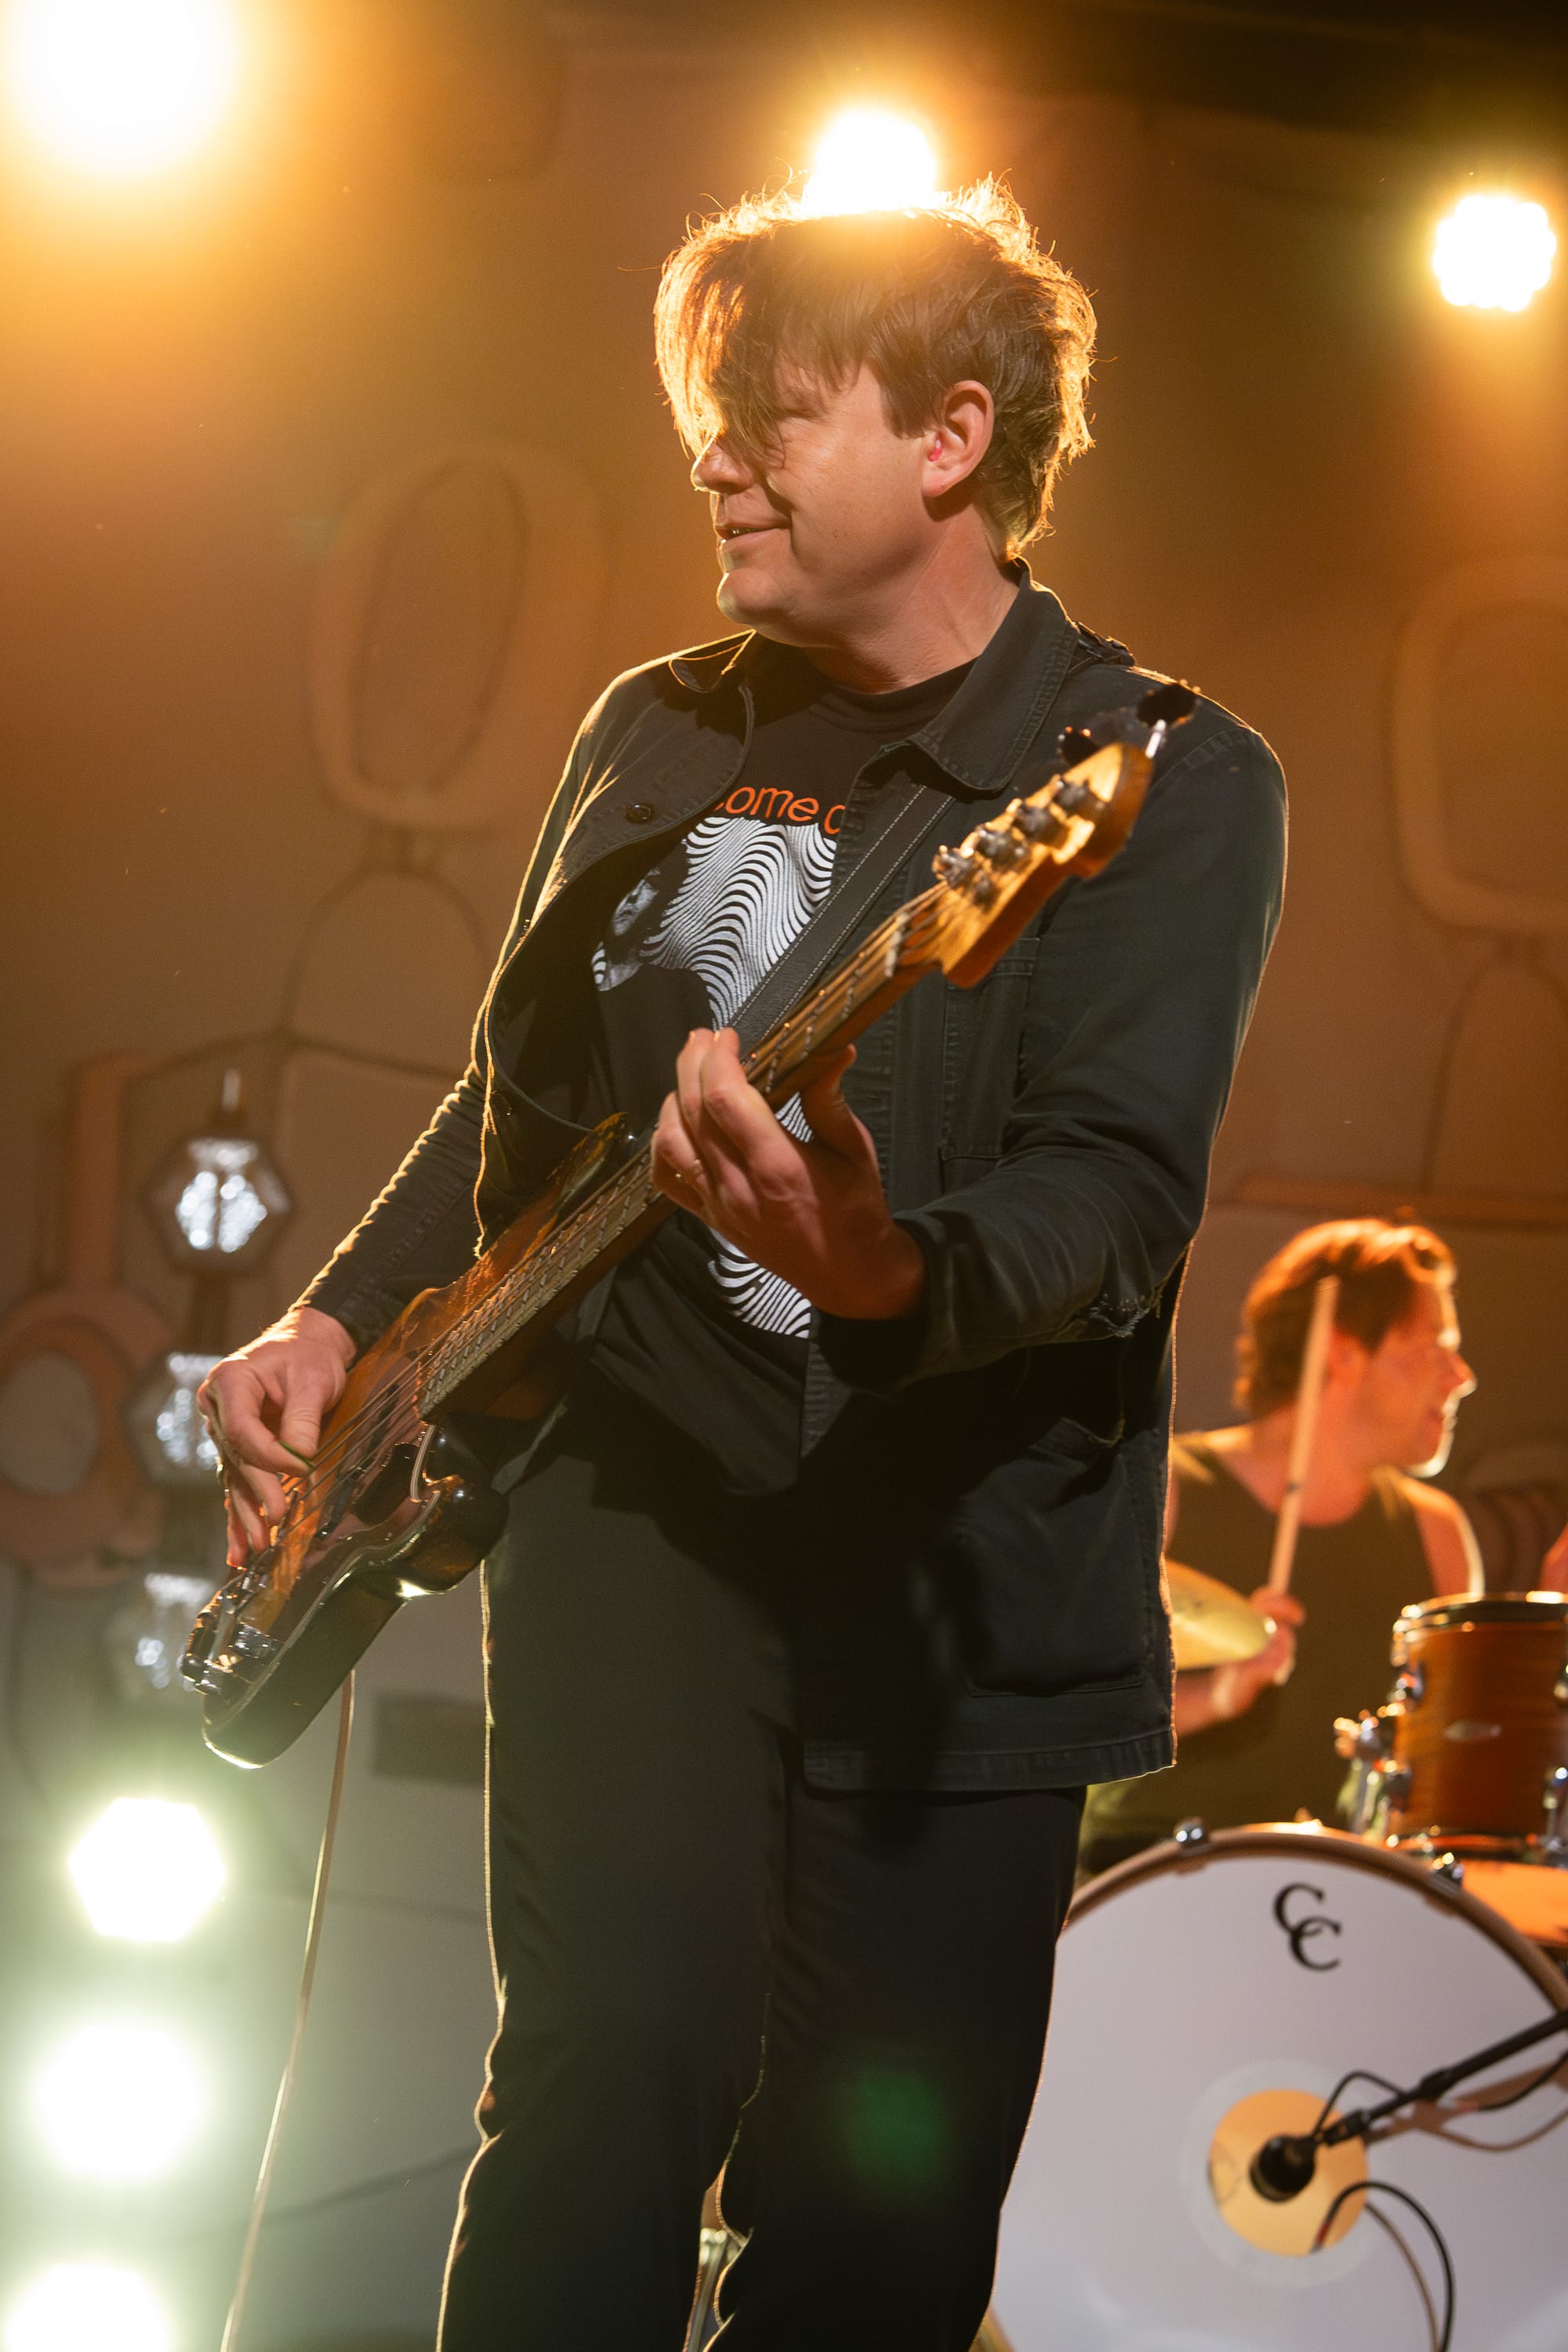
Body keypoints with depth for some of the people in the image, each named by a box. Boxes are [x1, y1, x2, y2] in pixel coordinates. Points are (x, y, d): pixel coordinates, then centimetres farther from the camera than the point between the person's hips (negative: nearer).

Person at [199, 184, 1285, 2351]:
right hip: (637, 1488, 2)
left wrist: (887, 1273, -38)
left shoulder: (1168, 781, -4)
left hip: (963, 1577, -2)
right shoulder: (660, 733, 12)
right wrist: (340, 1318, 10)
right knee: (617, 2073, -19)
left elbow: (1121, 1195, -18)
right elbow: (521, 1097, 25)